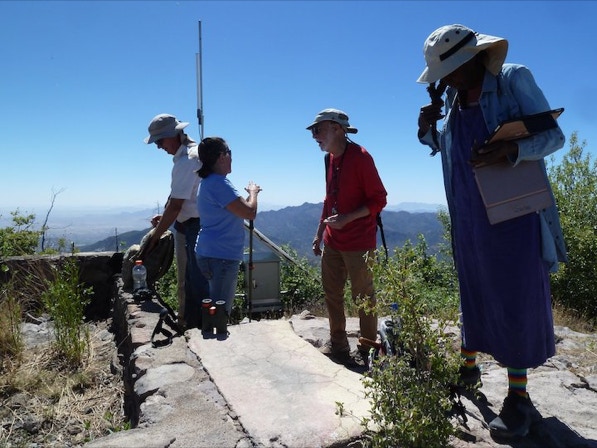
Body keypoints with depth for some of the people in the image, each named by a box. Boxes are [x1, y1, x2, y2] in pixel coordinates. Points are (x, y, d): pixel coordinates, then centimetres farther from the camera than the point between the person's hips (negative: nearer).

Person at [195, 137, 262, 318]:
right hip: (220, 256, -11)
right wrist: (253, 192, -3)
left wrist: (250, 194, 19)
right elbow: (250, 212, -21)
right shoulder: (219, 183, -18)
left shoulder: (210, 181, 14)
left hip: (214, 254, 11)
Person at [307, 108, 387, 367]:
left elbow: (379, 200, -14)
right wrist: (319, 234, 16)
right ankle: (337, 343, 29)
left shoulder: (360, 158, -13)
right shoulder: (331, 158, 11)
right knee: (332, 293, 14)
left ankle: (368, 349, 19)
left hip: (358, 243, -8)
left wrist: (347, 218, -23)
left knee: (363, 297, 3)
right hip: (332, 242, 8)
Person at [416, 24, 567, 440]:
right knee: (474, 294, 14)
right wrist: (428, 127, -1)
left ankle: (519, 395, 11)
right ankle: (468, 366, 30)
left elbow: (553, 135, -9)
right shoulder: (452, 97, 8)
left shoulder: (513, 79, -8)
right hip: (469, 217, 5)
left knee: (517, 299, -1)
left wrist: (508, 149, -28)